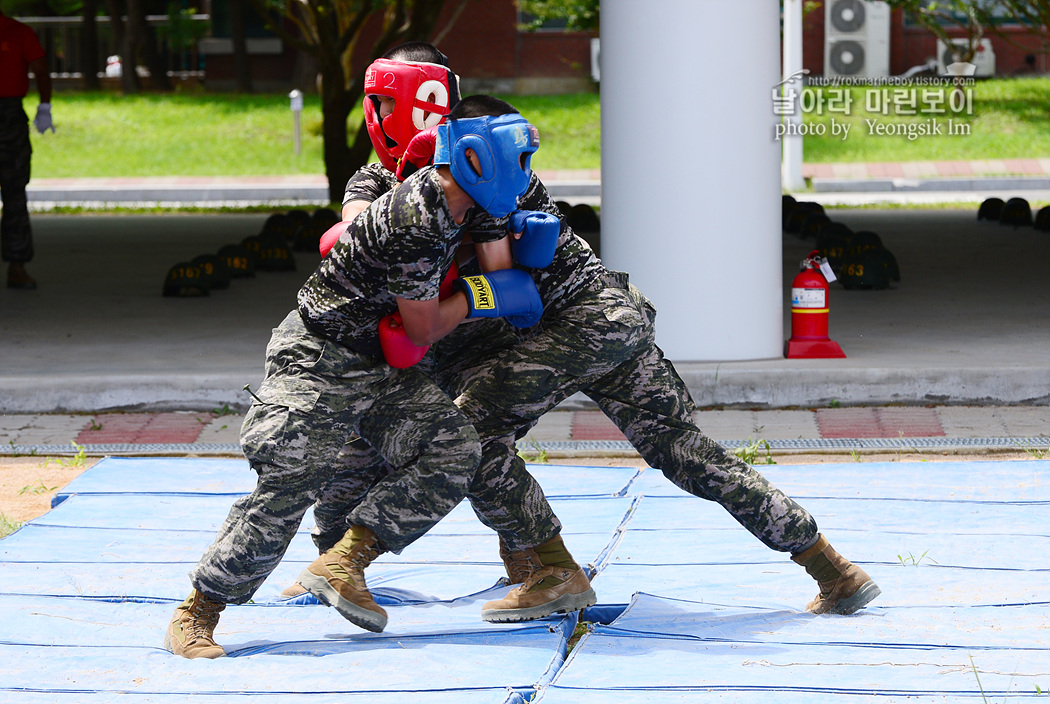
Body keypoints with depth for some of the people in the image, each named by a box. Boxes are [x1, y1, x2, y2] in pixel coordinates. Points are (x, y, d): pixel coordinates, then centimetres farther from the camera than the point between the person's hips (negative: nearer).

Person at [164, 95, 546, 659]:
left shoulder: (453, 200, 0)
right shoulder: (418, 222, -28)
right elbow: (422, 331, -20)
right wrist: (480, 296, -10)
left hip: (377, 365, 9)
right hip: (320, 362, -9)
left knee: (452, 452, -7)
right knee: (285, 490, -13)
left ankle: (342, 564, -4)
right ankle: (194, 615, -1)